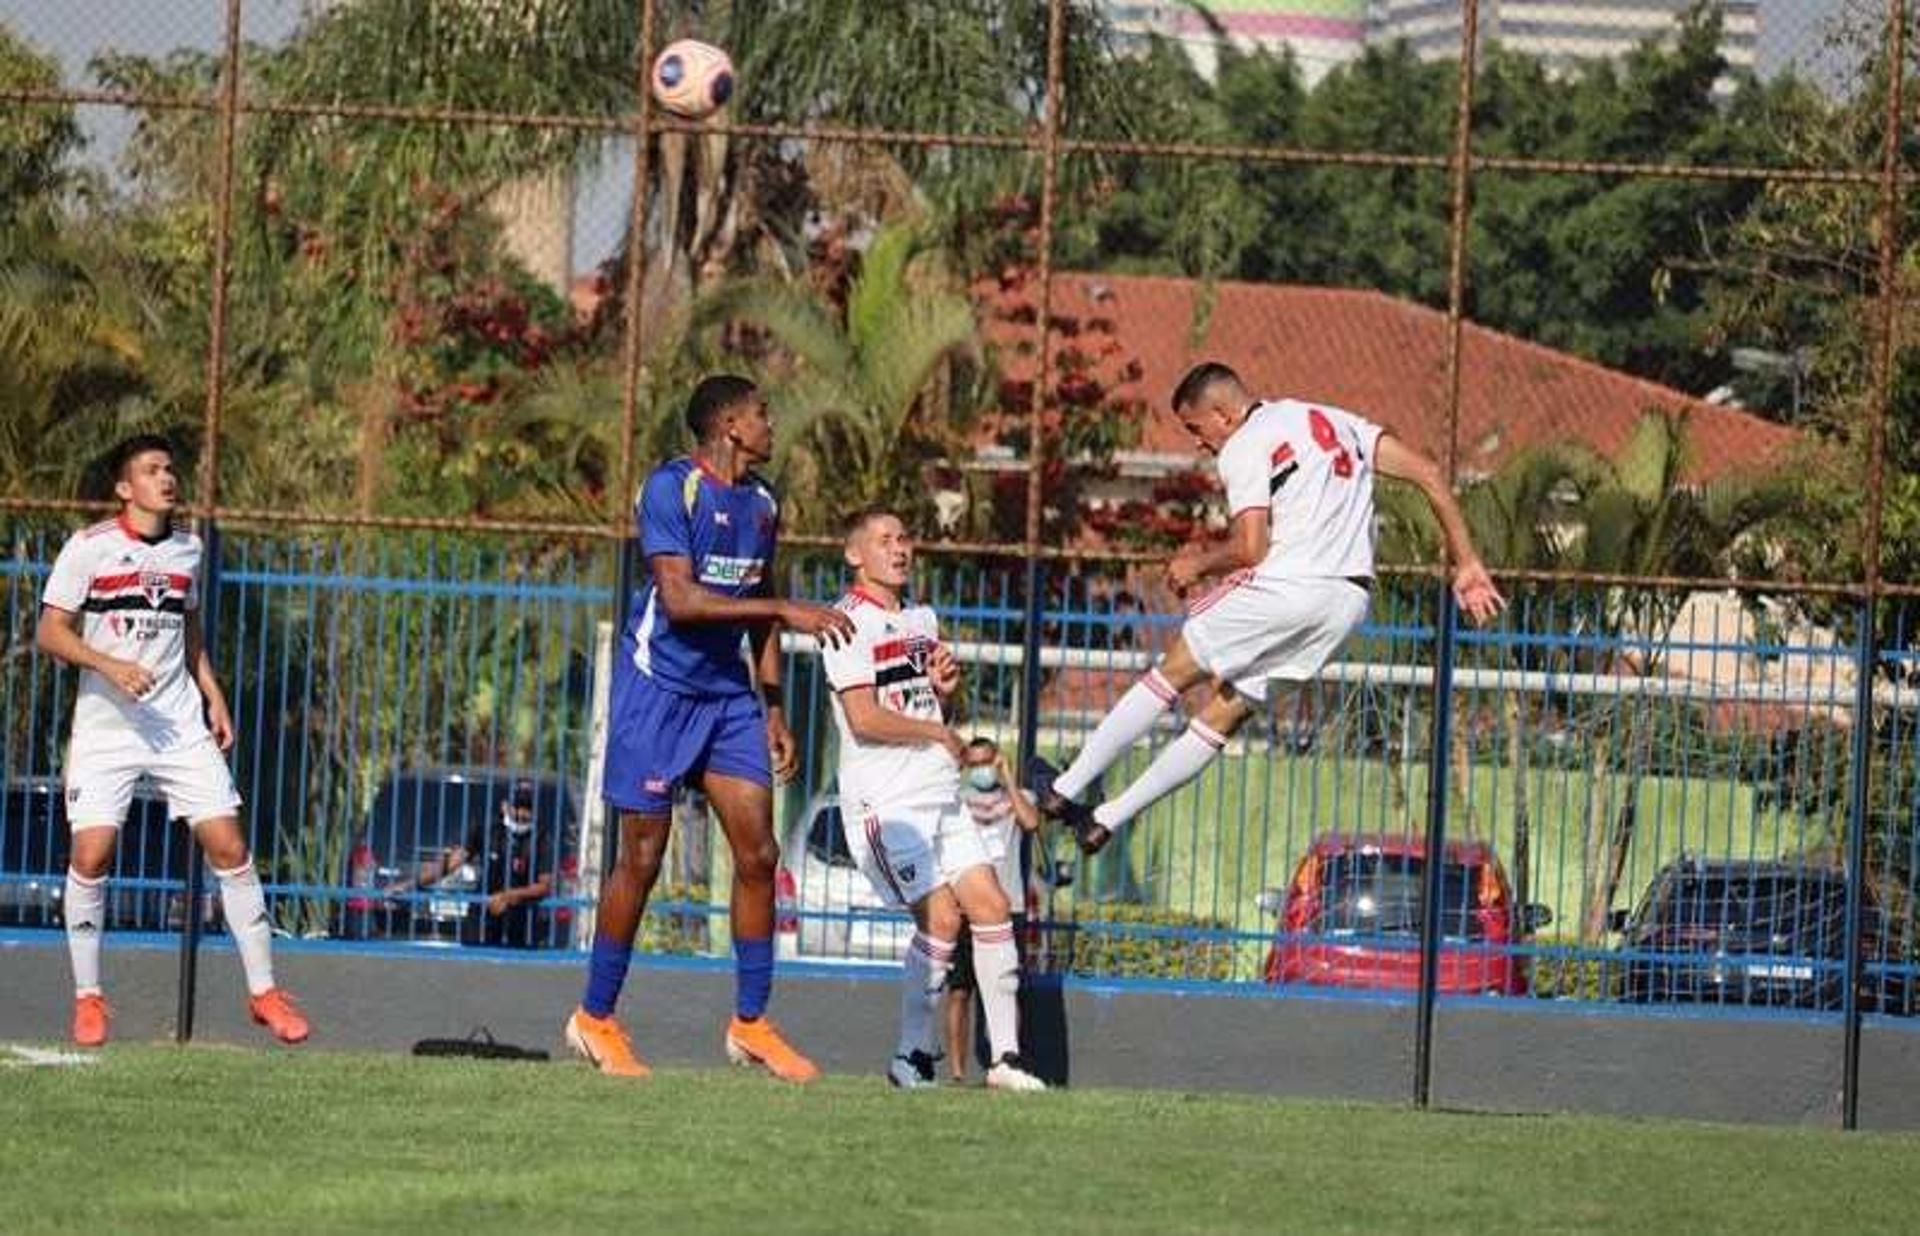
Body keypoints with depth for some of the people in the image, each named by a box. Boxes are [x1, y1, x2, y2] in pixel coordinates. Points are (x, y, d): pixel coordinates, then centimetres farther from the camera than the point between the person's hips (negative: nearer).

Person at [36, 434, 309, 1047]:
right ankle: (88, 997, 5)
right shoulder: (89, 548, -6)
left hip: (181, 725, 4)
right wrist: (110, 665, -21)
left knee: (229, 846, -3)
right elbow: (50, 632, -7)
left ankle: (263, 991, 4)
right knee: (91, 854, -11)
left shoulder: (186, 549, 10)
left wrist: (213, 697, 13)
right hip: (105, 727, -4)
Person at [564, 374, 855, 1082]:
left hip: (728, 692, 7)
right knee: (643, 856, -3)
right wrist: (785, 611, -26)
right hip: (659, 687, -7)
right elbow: (680, 599, -24)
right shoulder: (671, 488, -14)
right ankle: (595, 1019, 11)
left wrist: (773, 710, 17)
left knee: (758, 853, 0)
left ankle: (750, 1023, 8)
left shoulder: (761, 503, 10)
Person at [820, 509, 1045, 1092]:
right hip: (885, 801, -8)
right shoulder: (849, 624, -8)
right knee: (940, 917, -15)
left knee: (991, 906, -3)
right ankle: (913, 1055, -3)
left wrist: (946, 688, 5)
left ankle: (1005, 1057, -1)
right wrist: (941, 735, -7)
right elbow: (864, 719, -17)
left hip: (940, 794, 8)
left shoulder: (922, 620, 17)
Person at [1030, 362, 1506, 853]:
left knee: (1174, 673, 7)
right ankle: (1108, 818, 15)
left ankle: (1065, 790, 9)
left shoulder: (1243, 448, -2)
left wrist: (1199, 563, 8)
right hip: (1349, 600, 8)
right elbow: (1427, 473, 17)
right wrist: (1466, 564, 18)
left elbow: (1251, 549, -12)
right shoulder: (1333, 421, 22)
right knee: (1223, 713, 12)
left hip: (1287, 584, -8)